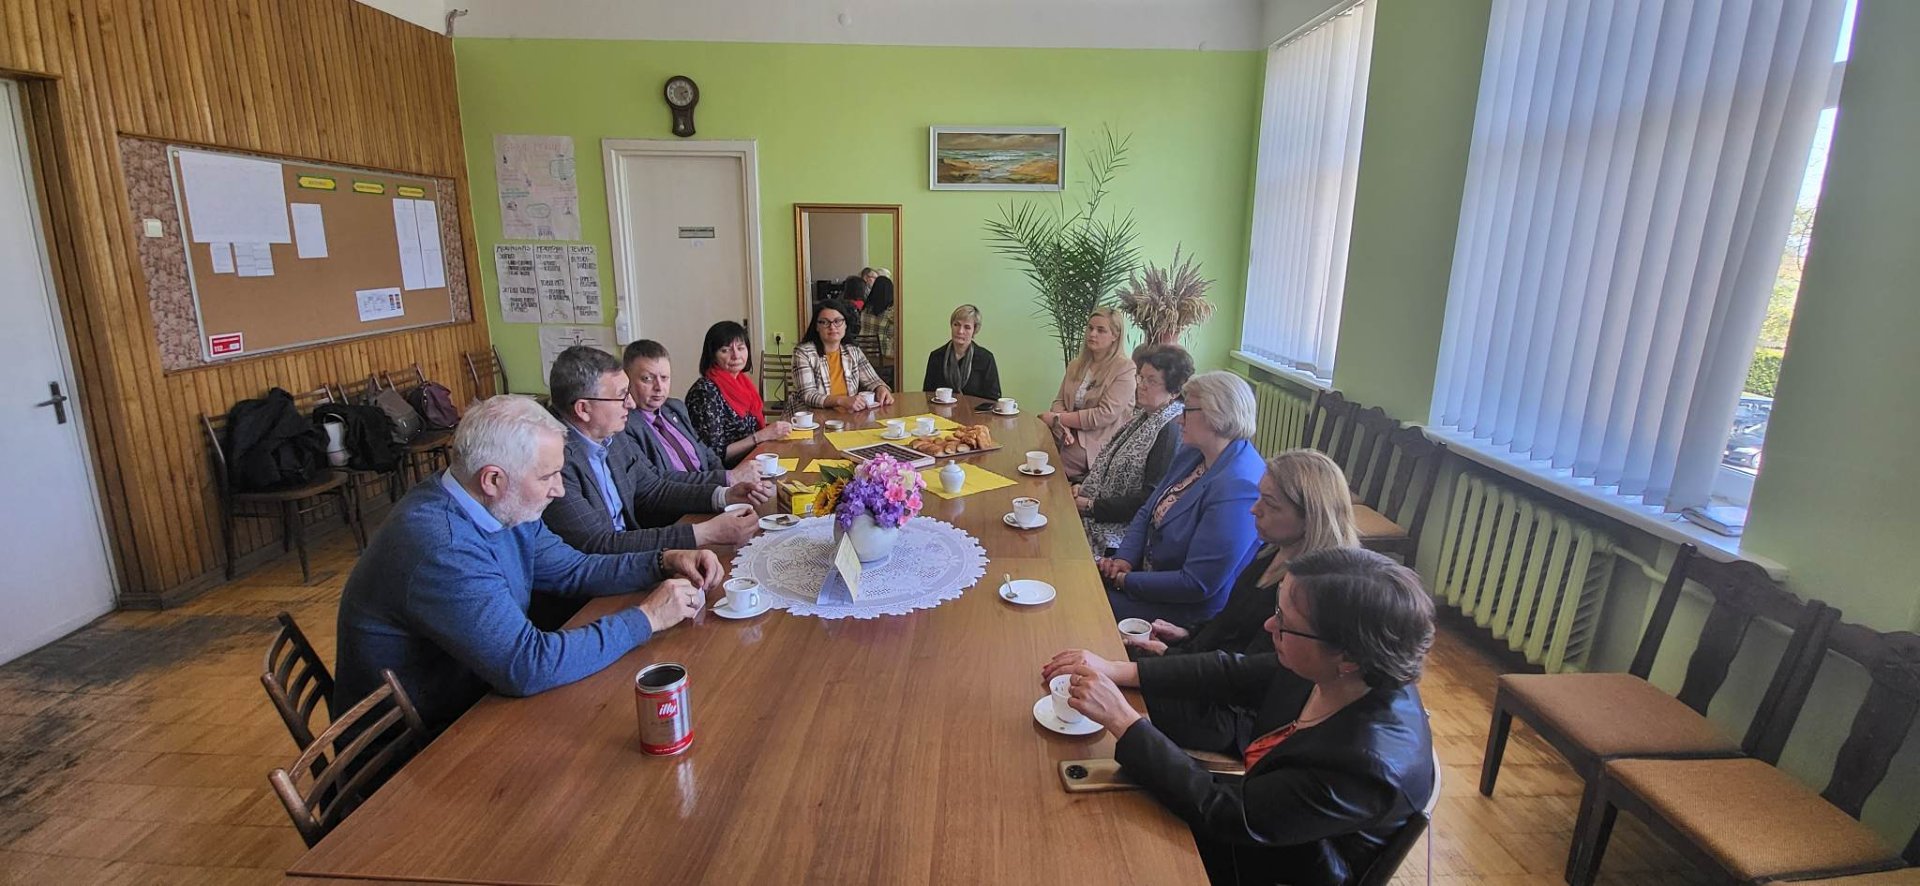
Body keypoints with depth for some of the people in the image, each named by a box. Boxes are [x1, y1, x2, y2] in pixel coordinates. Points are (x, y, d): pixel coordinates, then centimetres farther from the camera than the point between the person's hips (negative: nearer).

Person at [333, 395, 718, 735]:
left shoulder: (505, 508, -4)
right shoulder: (440, 547, -31)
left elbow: (573, 569, 8)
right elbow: (527, 667, -34)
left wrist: (662, 563, -7)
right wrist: (646, 618, -26)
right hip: (421, 746, -7)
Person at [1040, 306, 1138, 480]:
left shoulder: (1125, 369, -6)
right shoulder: (1076, 365, 15)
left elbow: (1105, 415, -14)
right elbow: (1059, 401, 11)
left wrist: (1058, 419, -12)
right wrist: (1062, 426, -12)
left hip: (1099, 442, -6)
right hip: (1071, 435, 6)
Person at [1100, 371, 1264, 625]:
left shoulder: (1237, 489, -29)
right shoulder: (1192, 454, 3)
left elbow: (1196, 585, -28)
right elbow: (1147, 513, 10)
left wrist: (1125, 580, -18)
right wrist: (1124, 559, -7)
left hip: (1189, 612, -8)